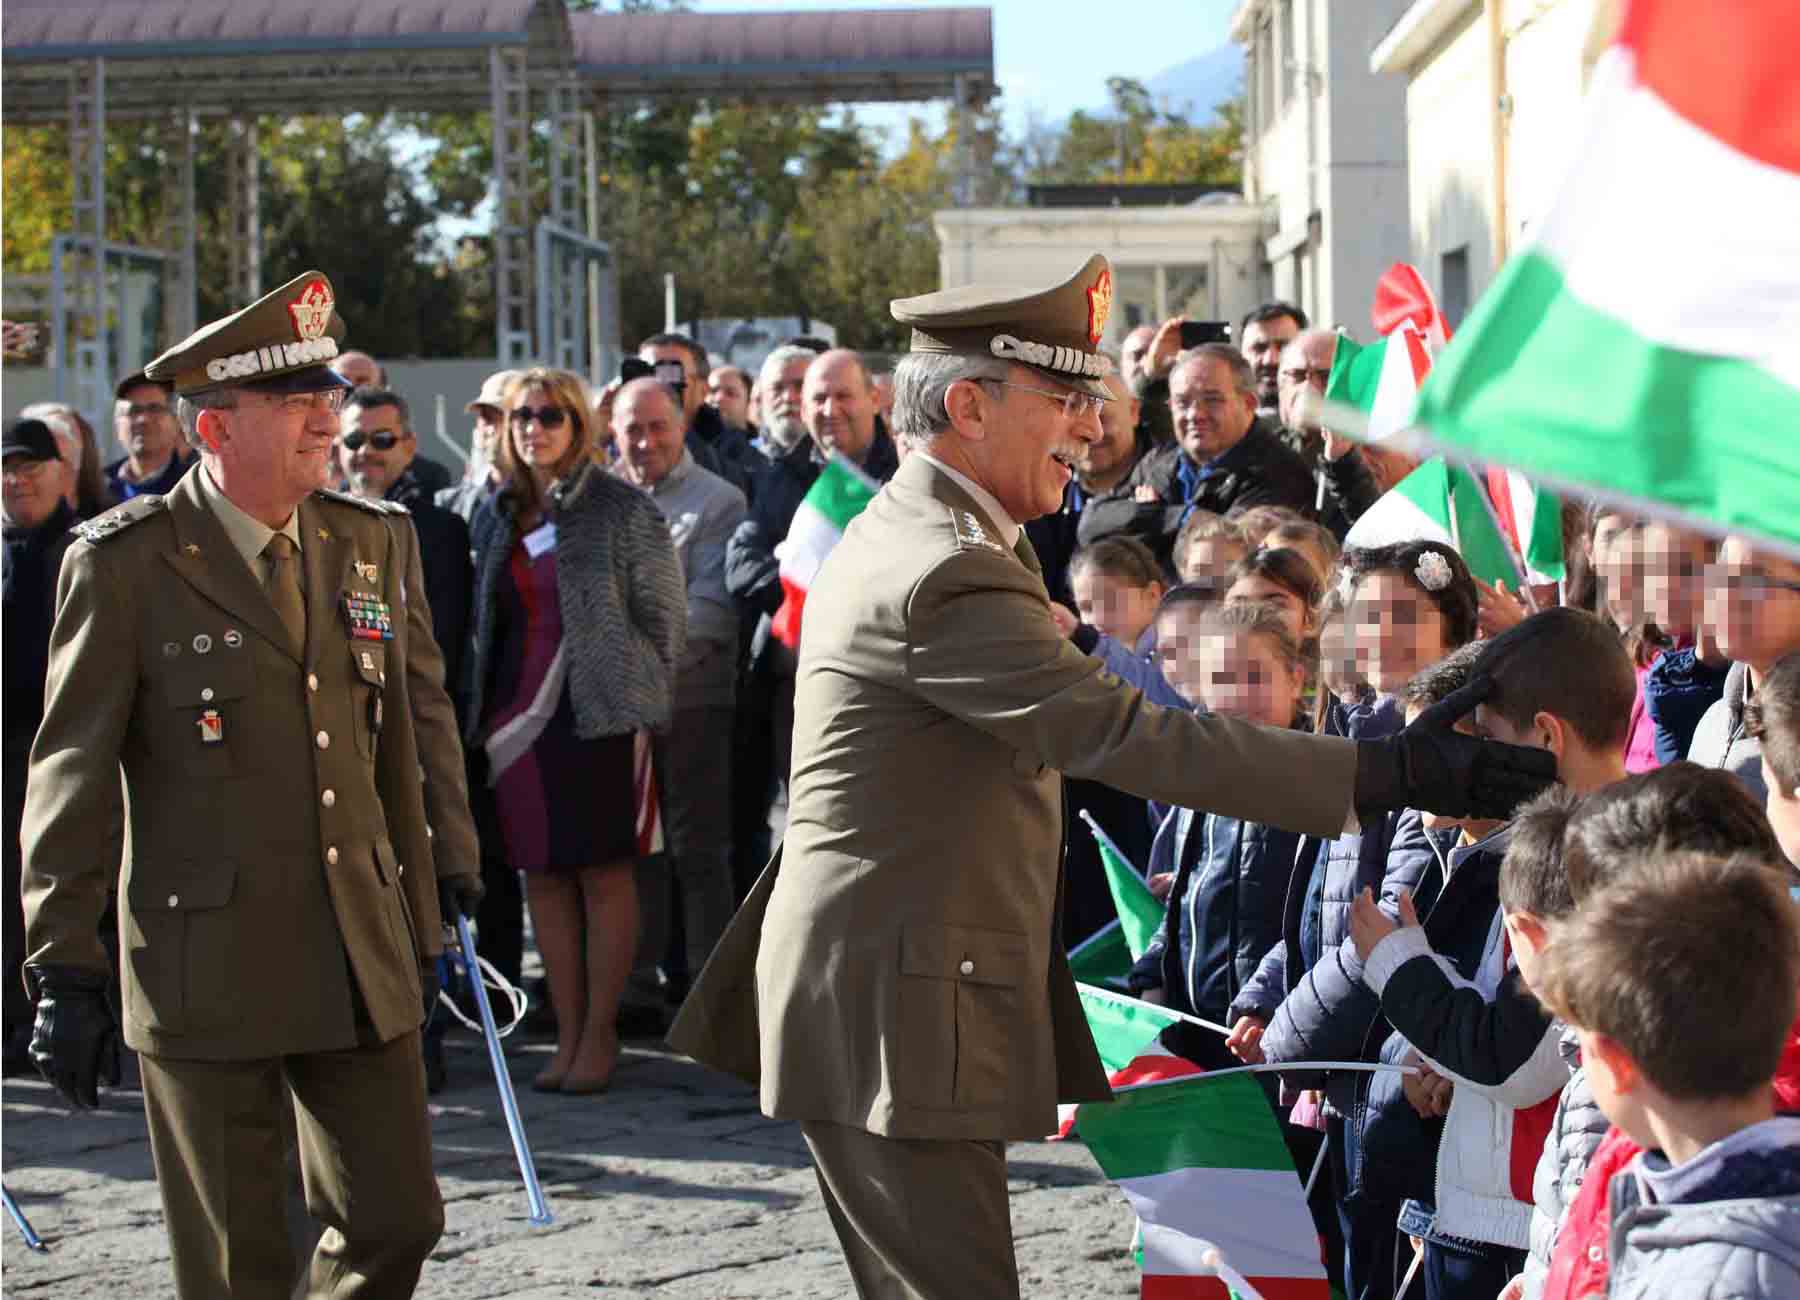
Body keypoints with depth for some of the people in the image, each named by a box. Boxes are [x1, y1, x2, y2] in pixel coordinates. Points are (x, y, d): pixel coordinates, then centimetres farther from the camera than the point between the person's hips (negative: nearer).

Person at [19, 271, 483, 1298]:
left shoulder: (378, 540, 7)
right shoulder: (126, 563, -8)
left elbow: (423, 713, 17)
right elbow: (72, 775, -6)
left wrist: (451, 866, 12)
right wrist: (65, 970, -8)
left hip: (362, 952, 4)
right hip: (207, 965, -4)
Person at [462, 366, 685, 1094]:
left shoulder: (623, 511, -3)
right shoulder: (495, 517, 11)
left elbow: (663, 618, -2)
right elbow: (483, 623, 15)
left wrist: (641, 711, -5)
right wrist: (476, 713, 9)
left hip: (595, 712, -5)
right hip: (515, 714, 5)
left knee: (604, 872, -2)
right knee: (542, 874, 6)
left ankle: (599, 1034, 5)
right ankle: (567, 1035, 12)